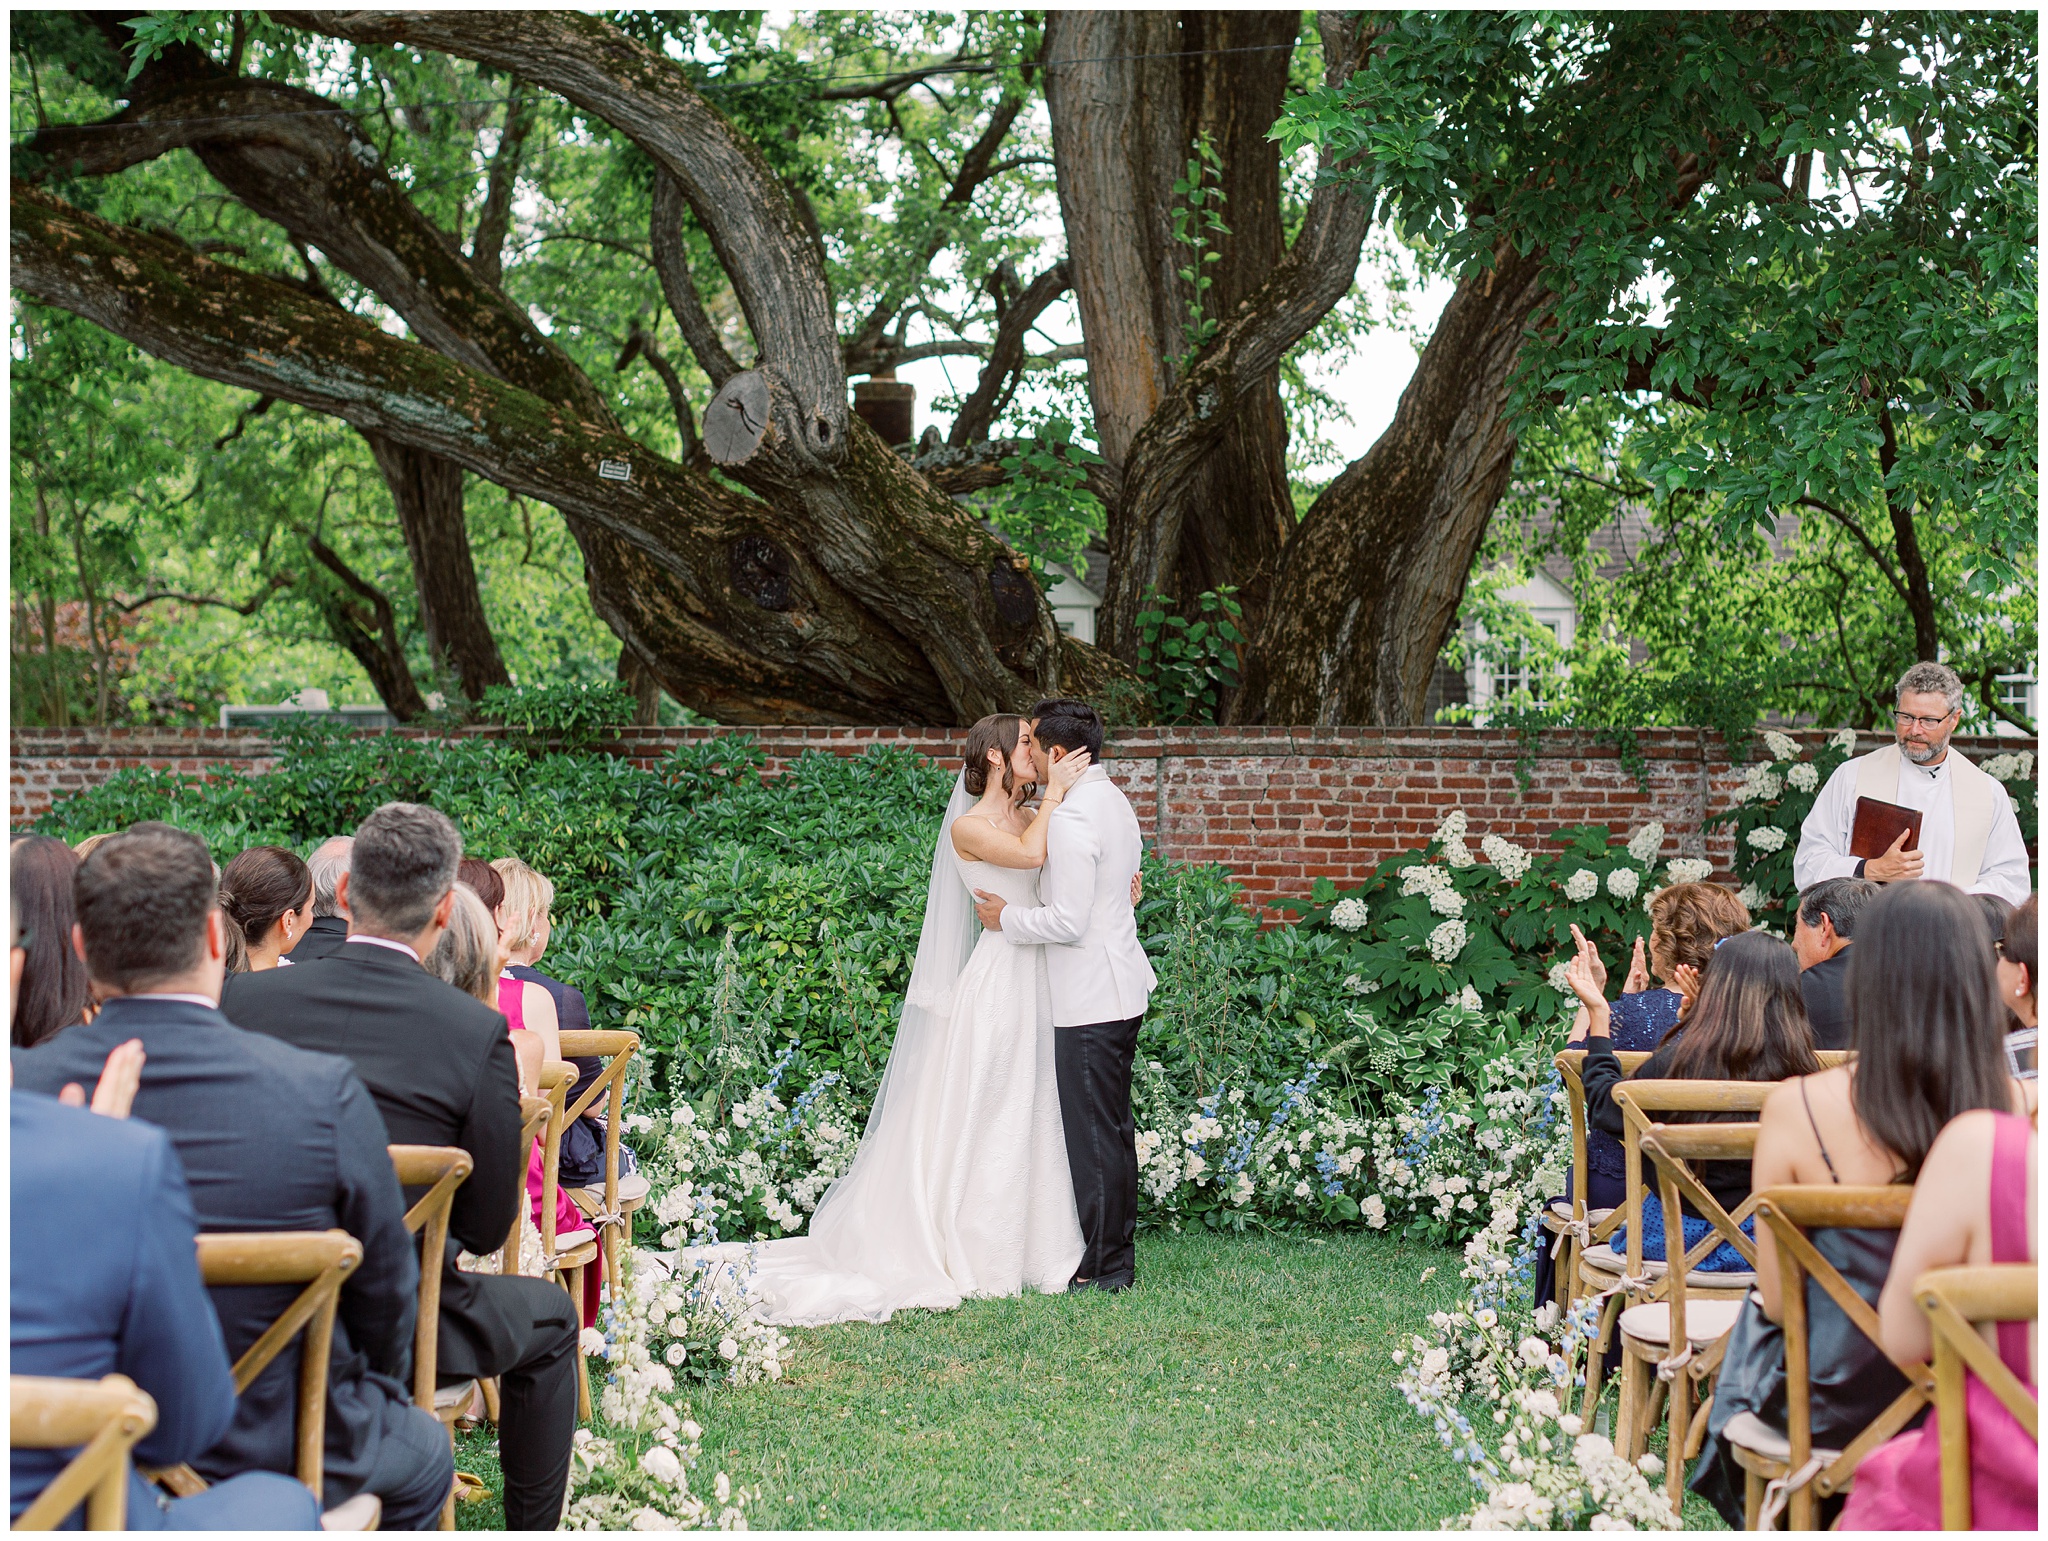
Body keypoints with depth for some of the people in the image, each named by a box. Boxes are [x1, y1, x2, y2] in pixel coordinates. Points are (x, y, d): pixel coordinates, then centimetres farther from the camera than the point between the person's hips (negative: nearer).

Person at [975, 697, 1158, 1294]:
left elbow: (1068, 923, -22)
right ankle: (1118, 1250, 25)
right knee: (1113, 1126, 17)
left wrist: (1007, 918, -9)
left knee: (1092, 1134, -2)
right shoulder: (1114, 800, 10)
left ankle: (1103, 1267, 5)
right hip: (1122, 986, 10)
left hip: (1090, 1000, -10)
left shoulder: (1070, 820, -21)